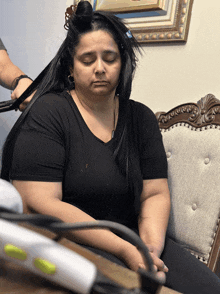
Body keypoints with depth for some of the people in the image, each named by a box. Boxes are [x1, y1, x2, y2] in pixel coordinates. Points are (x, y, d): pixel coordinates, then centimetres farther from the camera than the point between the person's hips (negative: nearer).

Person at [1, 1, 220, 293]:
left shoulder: (141, 118, 7)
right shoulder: (48, 113, -7)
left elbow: (155, 194, 5)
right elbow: (38, 203, -16)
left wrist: (151, 250, -15)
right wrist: (124, 250, -20)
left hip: (131, 239, 5)